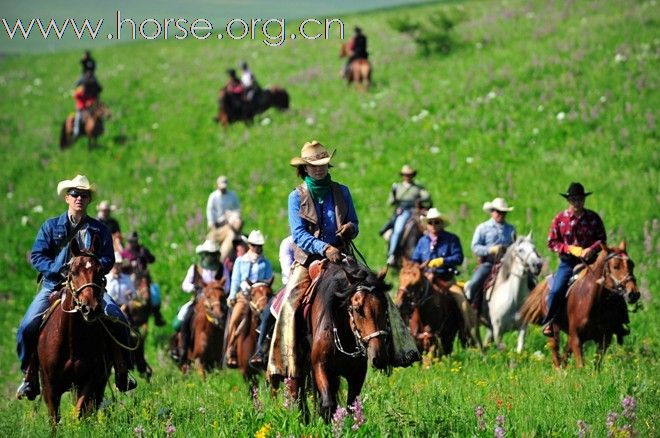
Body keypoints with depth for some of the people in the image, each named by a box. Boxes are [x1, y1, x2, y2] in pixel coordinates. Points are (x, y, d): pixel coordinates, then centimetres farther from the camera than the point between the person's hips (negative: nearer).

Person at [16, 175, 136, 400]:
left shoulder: (99, 230, 9)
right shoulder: (51, 226, 8)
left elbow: (108, 259, 3)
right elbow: (37, 256, 0)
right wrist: (60, 269, -16)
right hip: (54, 285, 0)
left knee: (118, 319, -20)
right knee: (28, 327, -19)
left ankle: (122, 372, -5)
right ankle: (30, 375, -1)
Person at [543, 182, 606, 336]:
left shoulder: (593, 218, 5)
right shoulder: (560, 218, 1)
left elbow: (602, 239, 6)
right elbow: (552, 242, 1)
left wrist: (592, 249, -15)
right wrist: (571, 249, -14)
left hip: (590, 260, 1)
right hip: (568, 263, -1)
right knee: (555, 291, -19)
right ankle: (549, 322, 0)